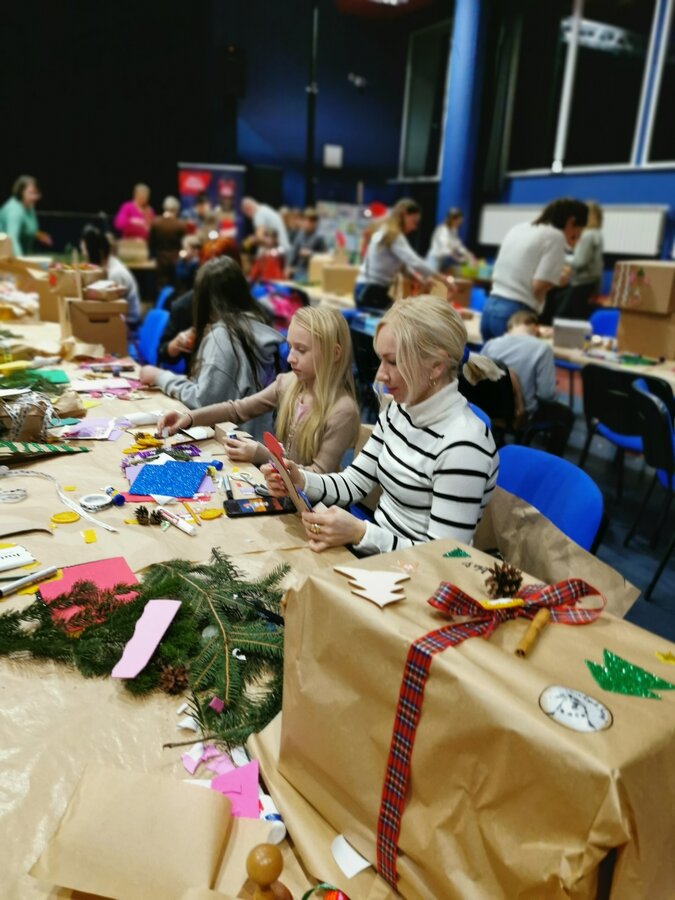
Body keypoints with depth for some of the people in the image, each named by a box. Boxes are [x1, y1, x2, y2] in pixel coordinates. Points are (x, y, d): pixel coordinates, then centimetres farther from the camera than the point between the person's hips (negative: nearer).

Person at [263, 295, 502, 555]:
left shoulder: (461, 446, -25)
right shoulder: (398, 410, 1)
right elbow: (354, 482, 8)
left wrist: (360, 533, -30)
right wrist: (301, 482, -10)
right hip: (375, 552, 7)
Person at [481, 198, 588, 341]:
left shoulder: (518, 228, 18)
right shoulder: (555, 236, -4)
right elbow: (539, 286, -13)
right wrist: (558, 280, 7)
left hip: (490, 308, 8)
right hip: (516, 314, -8)